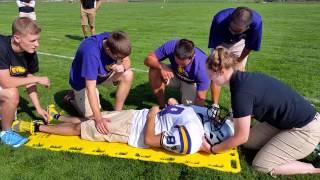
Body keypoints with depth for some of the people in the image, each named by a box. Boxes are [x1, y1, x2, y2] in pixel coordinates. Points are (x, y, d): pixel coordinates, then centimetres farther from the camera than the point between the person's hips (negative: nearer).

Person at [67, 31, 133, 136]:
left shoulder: (112, 41, -22)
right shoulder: (91, 52, -40)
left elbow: (127, 62, -9)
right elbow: (90, 87, -41)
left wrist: (122, 66, -34)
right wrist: (98, 118, -45)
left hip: (102, 74, 6)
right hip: (83, 80, -5)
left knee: (128, 75, -19)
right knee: (92, 117, -11)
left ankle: (117, 113, -5)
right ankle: (72, 99, 17)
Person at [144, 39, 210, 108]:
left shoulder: (201, 66, -39)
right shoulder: (170, 46, -34)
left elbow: (200, 98, -32)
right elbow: (148, 59, -27)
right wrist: (161, 67, -45)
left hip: (191, 82, -2)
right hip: (174, 75, 3)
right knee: (154, 70, -28)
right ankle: (162, 106, -10)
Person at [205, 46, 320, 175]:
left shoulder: (241, 91, -27)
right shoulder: (244, 78, 0)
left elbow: (241, 137, -19)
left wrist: (213, 149, -8)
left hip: (305, 129, -9)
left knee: (261, 165, -6)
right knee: (250, 143, 10)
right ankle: (306, 146, 15)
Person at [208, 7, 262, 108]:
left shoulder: (256, 21, -38)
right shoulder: (219, 20, -41)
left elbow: (250, 46, -19)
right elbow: (216, 47, -27)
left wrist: (239, 61, -8)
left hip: (239, 43, 1)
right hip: (221, 43, 0)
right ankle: (215, 106, 3)